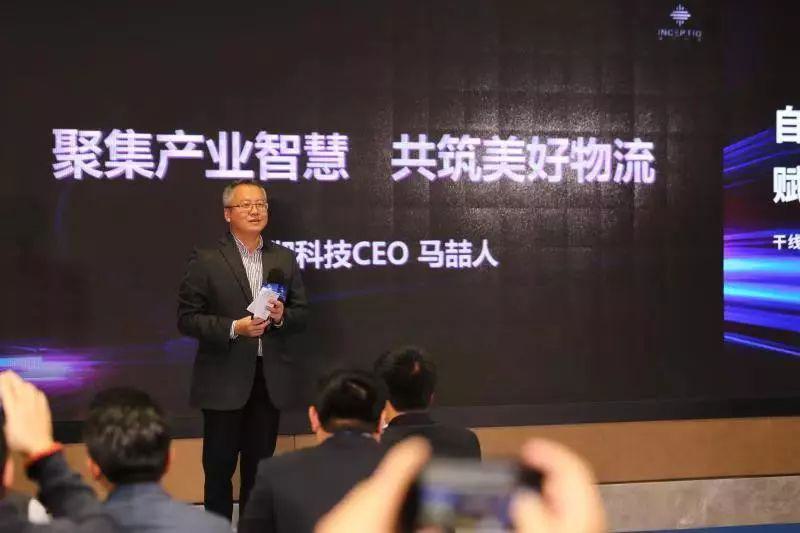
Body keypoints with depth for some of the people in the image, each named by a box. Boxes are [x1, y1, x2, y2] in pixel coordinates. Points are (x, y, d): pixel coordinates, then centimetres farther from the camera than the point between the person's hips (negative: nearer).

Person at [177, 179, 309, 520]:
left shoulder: (284, 259, 10)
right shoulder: (206, 261, -3)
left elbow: (301, 314, 12)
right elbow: (187, 319, -7)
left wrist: (282, 316, -10)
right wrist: (234, 328, -19)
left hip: (269, 379, 4)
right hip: (225, 380, -4)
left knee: (260, 467, 11)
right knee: (219, 467, 4)